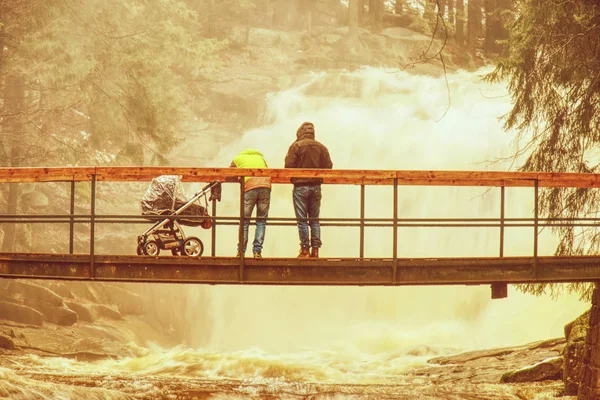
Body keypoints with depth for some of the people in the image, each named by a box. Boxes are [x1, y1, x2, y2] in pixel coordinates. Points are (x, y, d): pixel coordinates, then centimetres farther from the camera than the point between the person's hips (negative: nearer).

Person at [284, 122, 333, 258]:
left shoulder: (296, 146, -8)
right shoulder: (321, 147, 5)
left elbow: (289, 165, -13)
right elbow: (328, 166, 4)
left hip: (300, 186, -4)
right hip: (316, 186, 4)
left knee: (302, 220, 0)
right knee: (314, 220, 10)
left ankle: (305, 249, -3)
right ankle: (315, 249, 6)